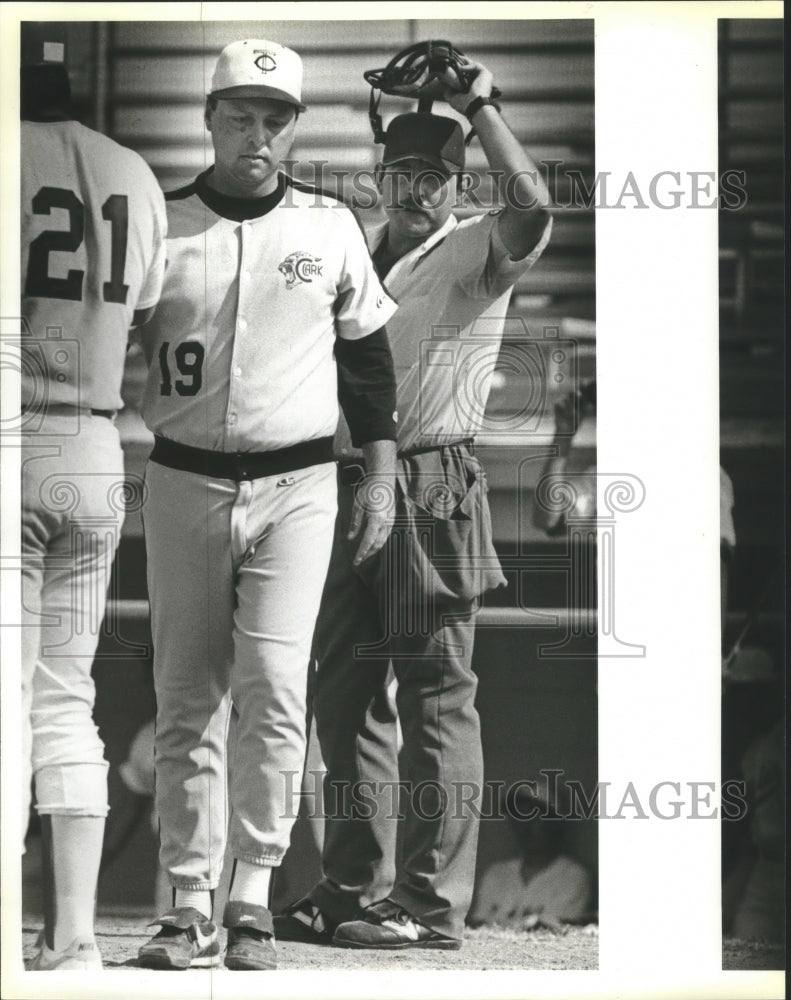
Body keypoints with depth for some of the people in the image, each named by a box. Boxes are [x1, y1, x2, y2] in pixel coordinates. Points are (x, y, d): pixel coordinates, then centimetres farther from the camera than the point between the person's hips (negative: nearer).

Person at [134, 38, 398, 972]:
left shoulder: (331, 227, 5)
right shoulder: (160, 226, 3)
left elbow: (367, 357, 13)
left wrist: (381, 480, 9)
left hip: (296, 487, -1)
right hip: (183, 483, 1)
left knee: (273, 691, -12)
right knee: (186, 701, 2)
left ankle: (252, 899, -5)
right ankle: (189, 908, 7)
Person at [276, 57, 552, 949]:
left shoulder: (473, 254, -1)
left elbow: (531, 211, -24)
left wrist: (481, 105, -21)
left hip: (431, 488, -7)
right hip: (343, 484, 7)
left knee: (436, 696, -6)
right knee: (345, 694, 8)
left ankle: (433, 901, -6)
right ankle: (354, 885, 16)